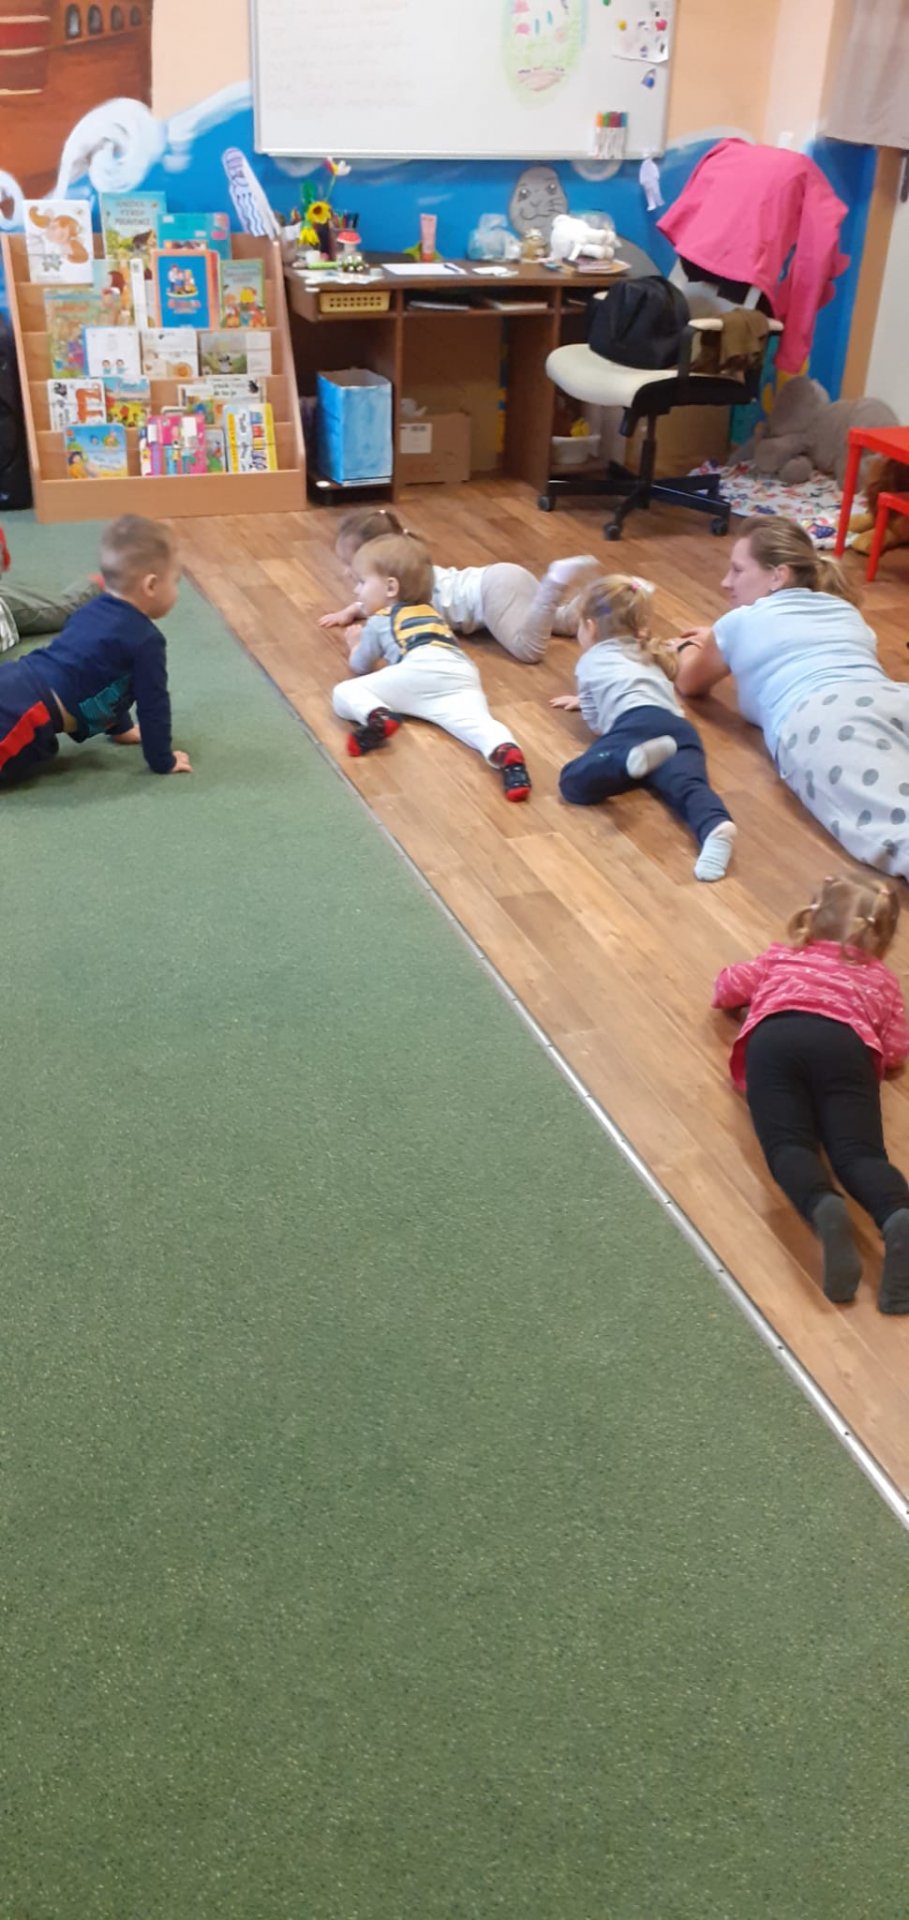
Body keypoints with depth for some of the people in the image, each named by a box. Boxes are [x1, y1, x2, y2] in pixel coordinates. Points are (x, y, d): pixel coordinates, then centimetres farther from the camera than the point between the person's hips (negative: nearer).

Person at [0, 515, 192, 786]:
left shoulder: (93, 610, 22)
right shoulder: (146, 640, -7)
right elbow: (153, 703, -3)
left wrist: (121, 729, 43)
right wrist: (163, 761, 8)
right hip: (23, 713, -9)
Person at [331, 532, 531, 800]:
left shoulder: (379, 621, 27)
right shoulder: (431, 612, 42)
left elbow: (360, 666, 40)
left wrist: (355, 644, 63)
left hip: (418, 671, -4)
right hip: (462, 678, 4)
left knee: (344, 693, 5)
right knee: (476, 721, -23)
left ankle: (378, 717, -29)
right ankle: (506, 753, -58)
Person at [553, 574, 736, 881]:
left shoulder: (590, 661, 27)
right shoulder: (647, 657, 44)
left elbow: (597, 725, 24)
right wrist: (584, 698, 76)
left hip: (639, 724, -5)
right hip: (679, 728, 5)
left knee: (574, 781, -19)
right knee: (688, 786, -23)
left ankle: (635, 758, -47)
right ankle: (716, 826, -57)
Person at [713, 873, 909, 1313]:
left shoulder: (782, 957, 39)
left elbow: (727, 987, 47)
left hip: (775, 1036, 0)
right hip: (845, 1042, 0)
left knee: (787, 1143, -18)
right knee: (859, 1150, -16)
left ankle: (824, 1209, -50)